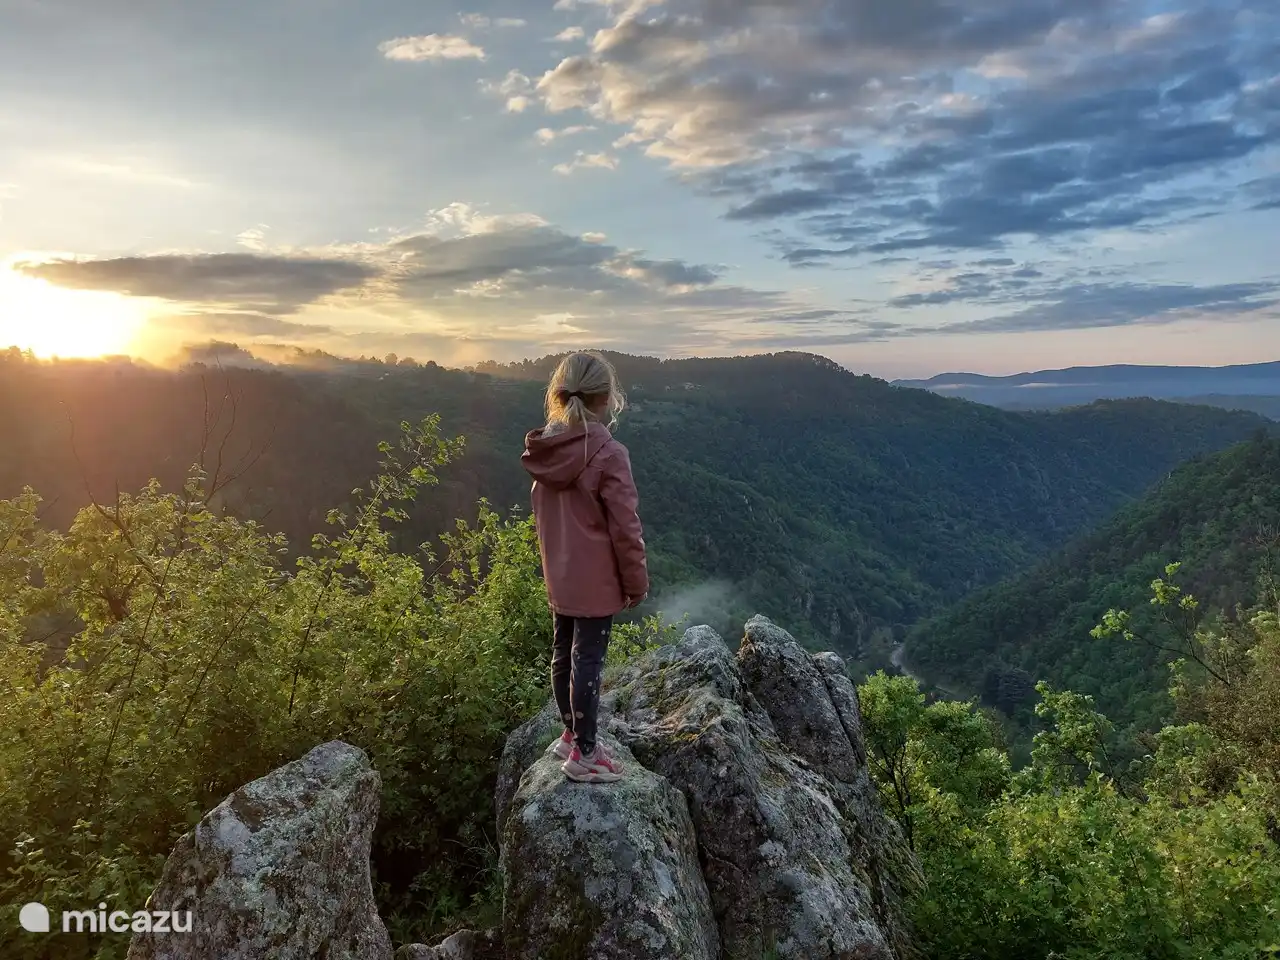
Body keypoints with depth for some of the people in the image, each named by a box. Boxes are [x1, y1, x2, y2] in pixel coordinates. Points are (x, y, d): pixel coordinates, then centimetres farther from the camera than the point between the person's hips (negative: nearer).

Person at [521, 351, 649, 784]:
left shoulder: (545, 451, 0)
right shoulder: (608, 454, -22)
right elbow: (625, 527, -17)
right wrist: (637, 582, -6)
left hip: (559, 577, 7)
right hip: (597, 580, -7)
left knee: (563, 652, 18)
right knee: (588, 659, 3)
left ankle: (571, 734, 35)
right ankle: (584, 754, 15)